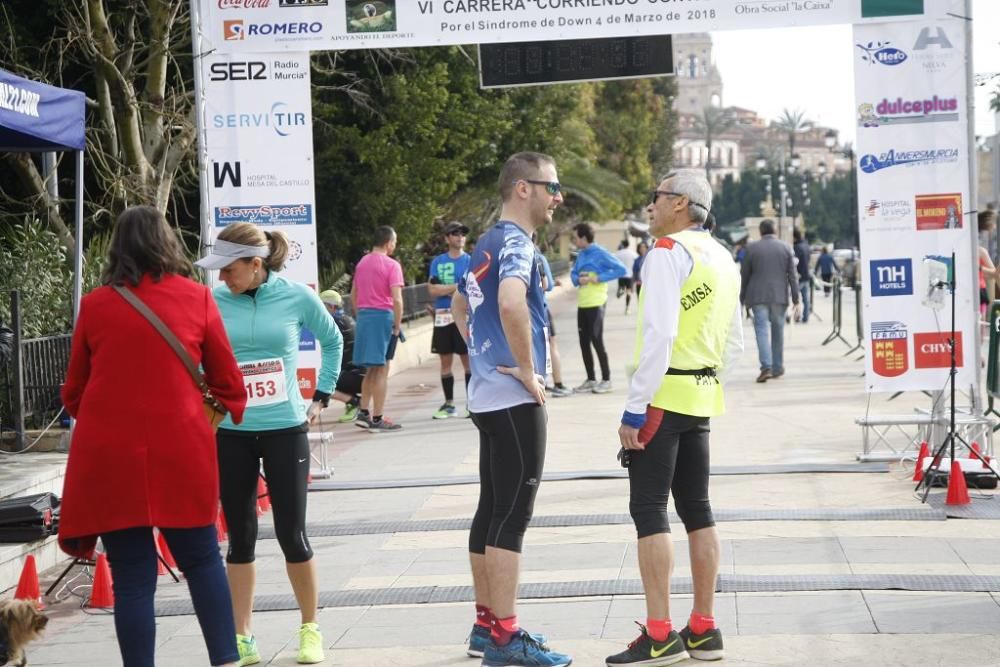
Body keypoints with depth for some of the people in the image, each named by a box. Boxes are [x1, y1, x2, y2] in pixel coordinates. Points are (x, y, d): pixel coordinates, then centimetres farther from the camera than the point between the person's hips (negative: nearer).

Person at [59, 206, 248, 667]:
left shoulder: (95, 304, 4)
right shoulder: (196, 298, 2)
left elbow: (74, 392, 13)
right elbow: (227, 381, 8)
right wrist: (232, 411, 29)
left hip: (109, 456, 0)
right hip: (182, 451, 0)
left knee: (132, 577, 5)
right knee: (202, 560, 15)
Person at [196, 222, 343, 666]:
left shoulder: (297, 296, -5)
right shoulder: (215, 302, -5)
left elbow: (332, 341, 12)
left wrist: (321, 397, 10)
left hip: (285, 430, -1)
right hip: (230, 433, 1)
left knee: (291, 534, 1)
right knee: (240, 537, 7)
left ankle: (310, 629, 19)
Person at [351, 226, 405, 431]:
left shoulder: (362, 262, 12)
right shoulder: (391, 265, -9)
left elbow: (353, 295, 17)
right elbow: (397, 299, -16)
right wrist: (397, 327, -10)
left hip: (363, 316, 7)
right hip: (383, 317, -7)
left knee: (371, 370, 17)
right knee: (381, 371, -1)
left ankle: (363, 413, 15)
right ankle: (377, 420, 0)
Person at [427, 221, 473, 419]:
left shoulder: (471, 261, 4)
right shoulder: (438, 262, 9)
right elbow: (432, 289, -2)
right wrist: (458, 286, -8)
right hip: (443, 317, 3)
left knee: (468, 359, -4)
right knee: (445, 361, 6)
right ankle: (449, 404, 14)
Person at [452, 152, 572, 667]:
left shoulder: (486, 245, 16)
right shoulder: (516, 243, -15)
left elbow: (459, 307, 30)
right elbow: (511, 303, -35)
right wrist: (527, 367, -24)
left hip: (487, 393, 10)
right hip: (515, 399, -10)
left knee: (491, 510, 13)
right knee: (512, 515, -7)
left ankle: (486, 624, 20)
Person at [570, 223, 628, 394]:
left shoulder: (600, 253, -11)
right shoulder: (581, 255, 12)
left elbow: (621, 269, -16)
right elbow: (573, 273, 21)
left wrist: (597, 278, -18)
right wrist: (578, 279, -4)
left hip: (595, 304, -8)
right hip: (582, 304, 8)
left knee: (596, 341, -5)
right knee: (584, 342, 9)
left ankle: (606, 380, 5)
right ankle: (590, 380, 17)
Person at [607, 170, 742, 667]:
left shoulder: (667, 253, -12)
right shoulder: (724, 259, 15)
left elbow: (659, 334, -20)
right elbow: (733, 343, 19)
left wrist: (634, 407, -18)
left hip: (663, 396, -9)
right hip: (702, 400, 9)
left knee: (648, 510, -5)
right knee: (696, 509, 12)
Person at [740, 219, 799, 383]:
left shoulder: (751, 248, 0)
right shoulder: (786, 248, 3)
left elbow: (745, 276, 3)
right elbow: (792, 276, 1)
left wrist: (741, 299, 12)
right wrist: (796, 300, 3)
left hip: (758, 297, -2)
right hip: (779, 296, 2)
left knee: (762, 331, -5)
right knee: (777, 331, 13)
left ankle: (766, 367, -20)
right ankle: (777, 368, 20)